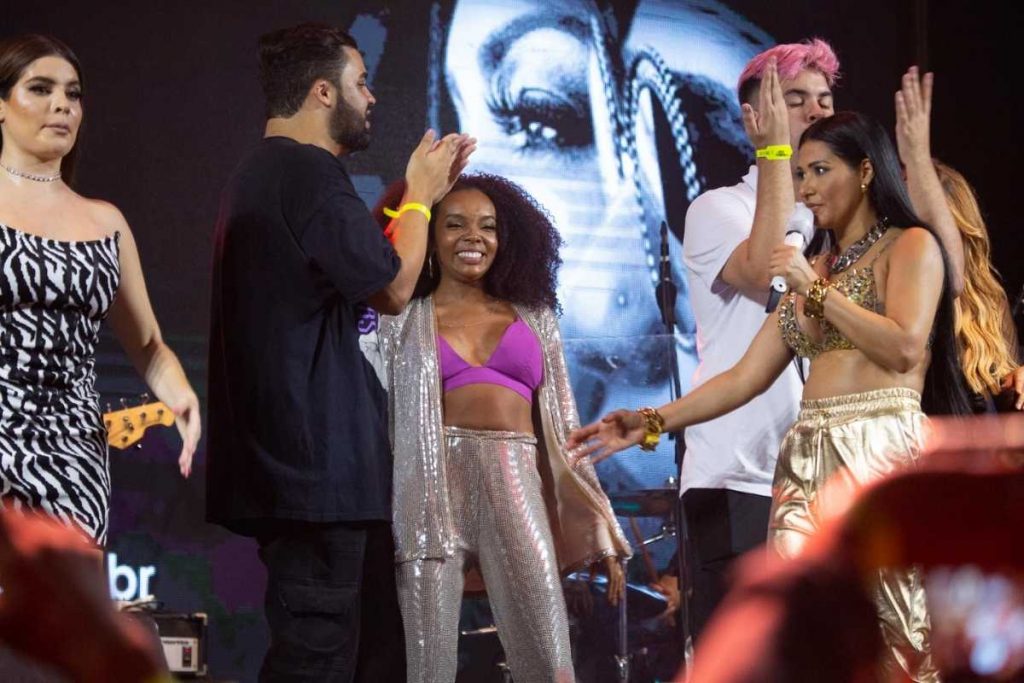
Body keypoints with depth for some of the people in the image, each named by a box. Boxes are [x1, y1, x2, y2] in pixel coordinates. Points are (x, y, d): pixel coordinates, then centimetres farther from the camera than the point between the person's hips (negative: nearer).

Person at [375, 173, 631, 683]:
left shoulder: (533, 318, 20)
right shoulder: (404, 320, 15)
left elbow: (562, 429, 18)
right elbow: (377, 419, 10)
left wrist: (600, 533, 11)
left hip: (516, 486, 1)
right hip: (433, 487, -1)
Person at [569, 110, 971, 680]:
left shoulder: (911, 246, 4)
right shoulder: (813, 269, 22)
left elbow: (903, 346, -13)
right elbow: (747, 377, 16)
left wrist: (816, 290, -7)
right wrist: (653, 423, 7)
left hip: (882, 454, -6)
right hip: (809, 460, 6)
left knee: (886, 631, -11)